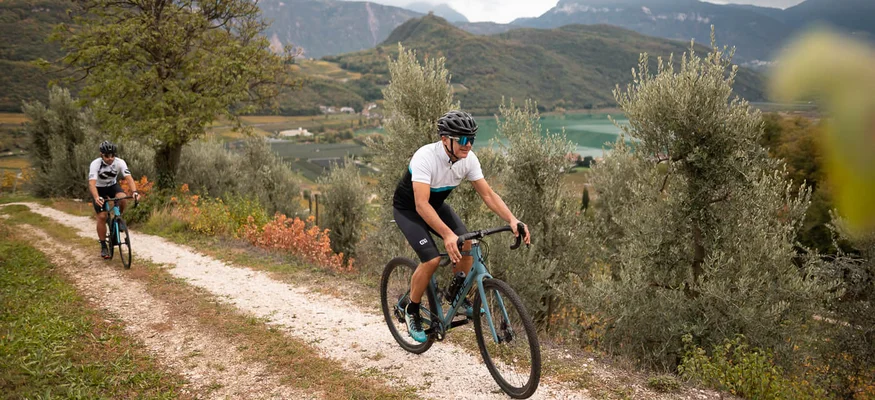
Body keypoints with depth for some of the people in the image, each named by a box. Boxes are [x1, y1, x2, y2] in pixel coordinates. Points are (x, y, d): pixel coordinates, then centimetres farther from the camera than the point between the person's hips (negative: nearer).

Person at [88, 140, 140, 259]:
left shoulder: (120, 163, -23)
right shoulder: (95, 164, -29)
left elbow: (129, 178, -33)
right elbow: (92, 183, -39)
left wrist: (135, 192, -51)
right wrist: (96, 198, -57)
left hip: (113, 185, 2)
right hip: (99, 188, -2)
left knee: (122, 198, -32)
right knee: (102, 217, -12)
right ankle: (103, 246, 0)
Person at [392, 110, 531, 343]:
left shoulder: (469, 159, -17)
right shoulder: (425, 157, -35)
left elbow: (487, 194, -15)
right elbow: (421, 204, -43)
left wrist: (512, 220, -30)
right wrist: (447, 235, -55)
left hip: (436, 205, 6)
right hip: (408, 209, -6)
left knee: (467, 245, -14)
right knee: (432, 259, -22)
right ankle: (412, 311, 2)